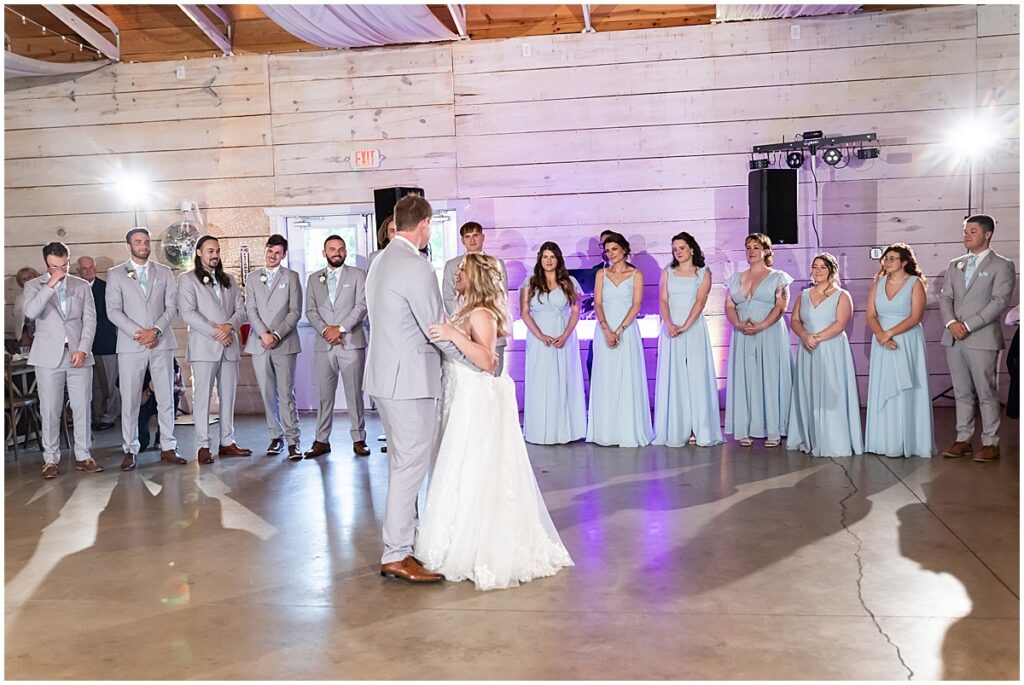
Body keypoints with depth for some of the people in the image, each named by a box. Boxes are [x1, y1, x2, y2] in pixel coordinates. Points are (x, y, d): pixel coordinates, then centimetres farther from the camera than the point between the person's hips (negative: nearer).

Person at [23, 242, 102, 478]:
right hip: (48, 356, -1)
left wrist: (83, 349, -7)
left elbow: (90, 320, 4)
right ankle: (50, 459, 9)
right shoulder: (34, 286, 6)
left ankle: (83, 456, 11)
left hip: (79, 354, 1)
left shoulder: (82, 286, 9)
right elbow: (31, 312, -13)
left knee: (82, 407, 2)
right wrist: (50, 286, -16)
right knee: (50, 411, 1)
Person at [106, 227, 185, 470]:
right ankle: (130, 450, 7)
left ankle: (168, 447, 10)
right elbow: (113, 310, -1)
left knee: (166, 397, 3)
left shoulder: (164, 272, 11)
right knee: (129, 399, 0)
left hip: (161, 343, 2)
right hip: (130, 345, -1)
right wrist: (137, 332, -13)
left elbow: (172, 306, 4)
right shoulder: (116, 274, 7)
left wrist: (156, 330, -11)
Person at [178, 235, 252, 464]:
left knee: (228, 396, 6)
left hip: (229, 346, 5)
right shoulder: (187, 279, 3)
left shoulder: (228, 280, 19)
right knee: (203, 396, -4)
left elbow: (241, 309, 10)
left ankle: (227, 442, 13)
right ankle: (203, 446, 0)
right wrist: (215, 331, -13)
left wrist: (229, 326, -10)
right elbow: (188, 313, -8)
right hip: (204, 346, -5)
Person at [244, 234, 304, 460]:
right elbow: (250, 310, 5)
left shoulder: (292, 277, 6)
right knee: (267, 394, 5)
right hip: (259, 344, 3)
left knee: (286, 393, -6)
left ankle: (293, 441, -3)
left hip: (284, 343, -3)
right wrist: (263, 334, -10)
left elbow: (295, 311, -1)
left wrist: (277, 335, -11)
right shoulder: (252, 278, 13)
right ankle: (275, 436, 16)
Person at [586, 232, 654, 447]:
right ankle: (606, 432, 8)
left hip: (627, 330, -2)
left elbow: (636, 305, -5)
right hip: (604, 331, 2)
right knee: (605, 380, 2)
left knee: (627, 379, -4)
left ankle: (629, 431, 2)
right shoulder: (601, 274, 10)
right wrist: (607, 330, -13)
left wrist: (619, 330, -15)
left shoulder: (636, 274, 3)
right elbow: (597, 304, 2)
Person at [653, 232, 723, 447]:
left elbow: (700, 301, -7)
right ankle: (675, 431, 2)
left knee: (696, 376, -4)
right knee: (673, 377, 0)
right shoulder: (667, 273, 12)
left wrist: (685, 326, -20)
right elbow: (663, 300, 1)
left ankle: (698, 430, -3)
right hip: (671, 329, 2)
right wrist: (669, 324, -16)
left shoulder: (704, 273, 6)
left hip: (694, 328, -2)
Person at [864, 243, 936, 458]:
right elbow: (870, 315, 3)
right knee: (883, 390, 3)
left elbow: (915, 317, -11)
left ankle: (907, 442, 3)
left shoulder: (915, 283, -2)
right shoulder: (878, 283, 10)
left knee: (905, 391, -3)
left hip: (907, 343, -4)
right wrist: (880, 336, -14)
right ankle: (885, 441, 9)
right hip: (882, 344, 4)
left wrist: (890, 333, -18)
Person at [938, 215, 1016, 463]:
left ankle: (991, 444, 7)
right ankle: (963, 440, 16)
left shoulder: (1002, 265, 0)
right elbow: (945, 297, 11)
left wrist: (968, 325, -15)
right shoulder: (955, 265, 16)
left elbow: (999, 301, -9)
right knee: (962, 393, 10)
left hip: (982, 338, -5)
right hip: (954, 338, 5)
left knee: (986, 393, 0)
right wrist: (951, 322, -8)